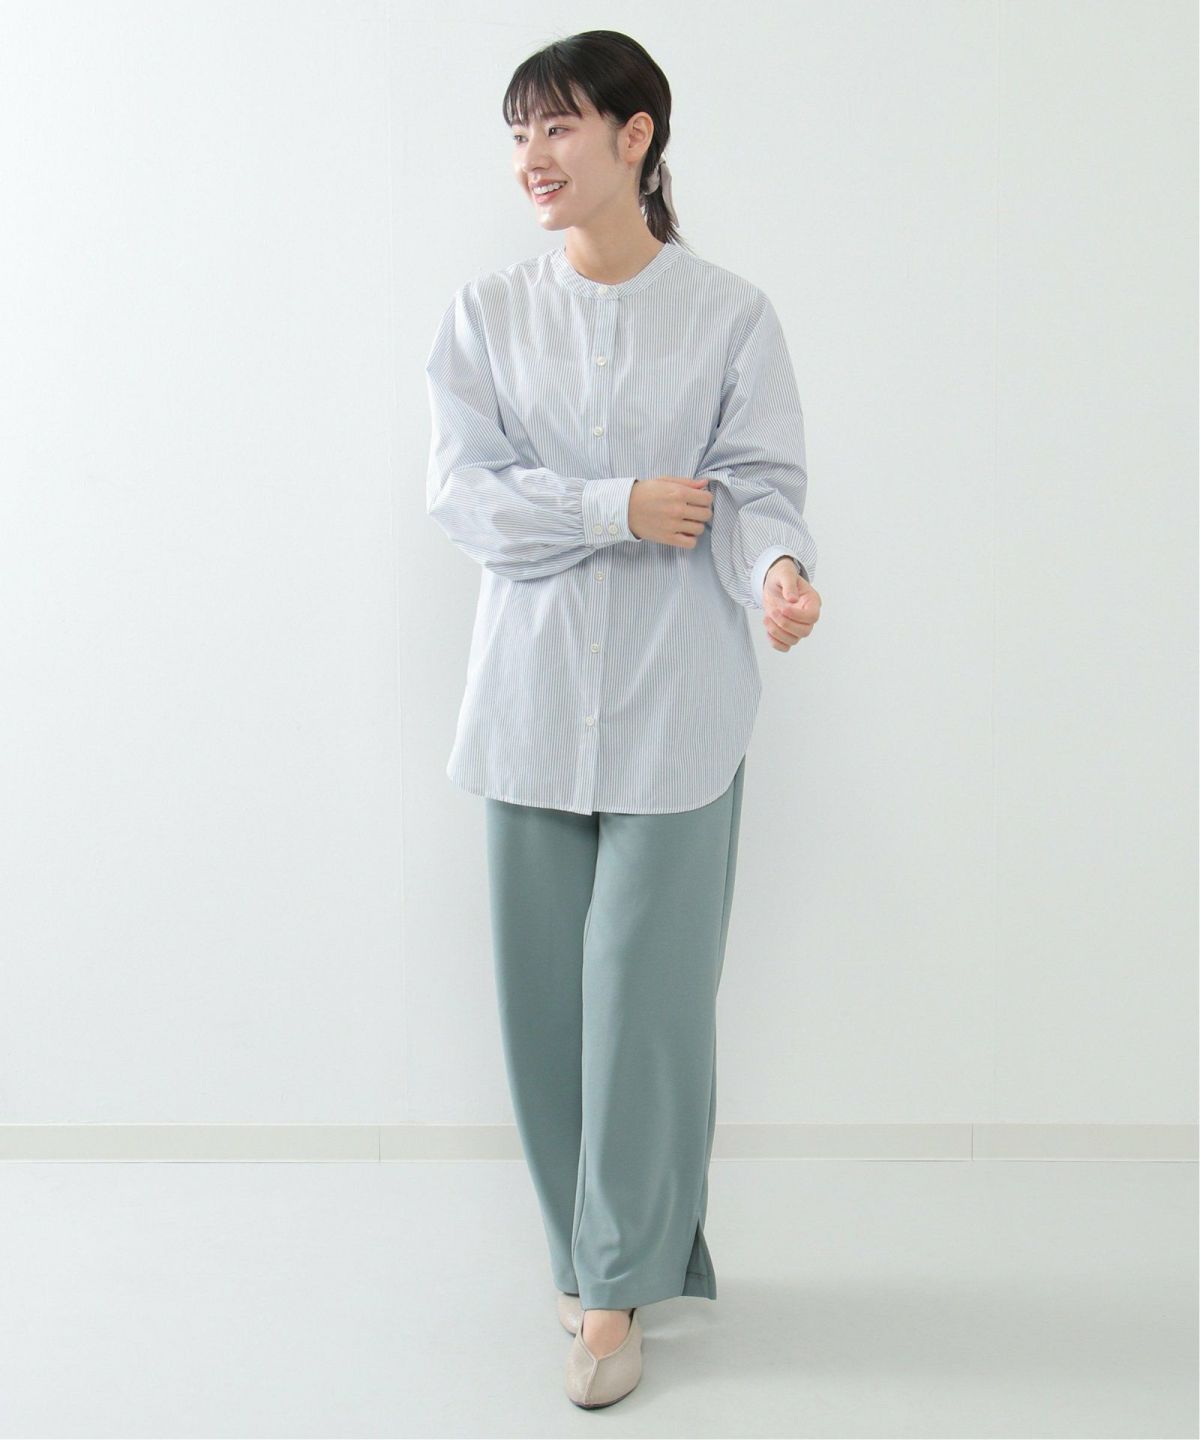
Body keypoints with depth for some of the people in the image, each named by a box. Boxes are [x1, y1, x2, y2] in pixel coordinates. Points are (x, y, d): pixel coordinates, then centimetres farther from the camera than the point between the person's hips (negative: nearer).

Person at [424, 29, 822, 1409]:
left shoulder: (730, 314, 1)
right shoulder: (487, 311, 6)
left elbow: (761, 483, -2)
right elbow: (460, 487, -1)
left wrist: (776, 566, -24)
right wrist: (620, 509, -13)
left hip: (675, 699, -2)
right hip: (534, 692, 3)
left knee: (645, 986, -4)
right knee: (544, 986, 6)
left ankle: (617, 1290, 11)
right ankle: (601, 1249, 26)